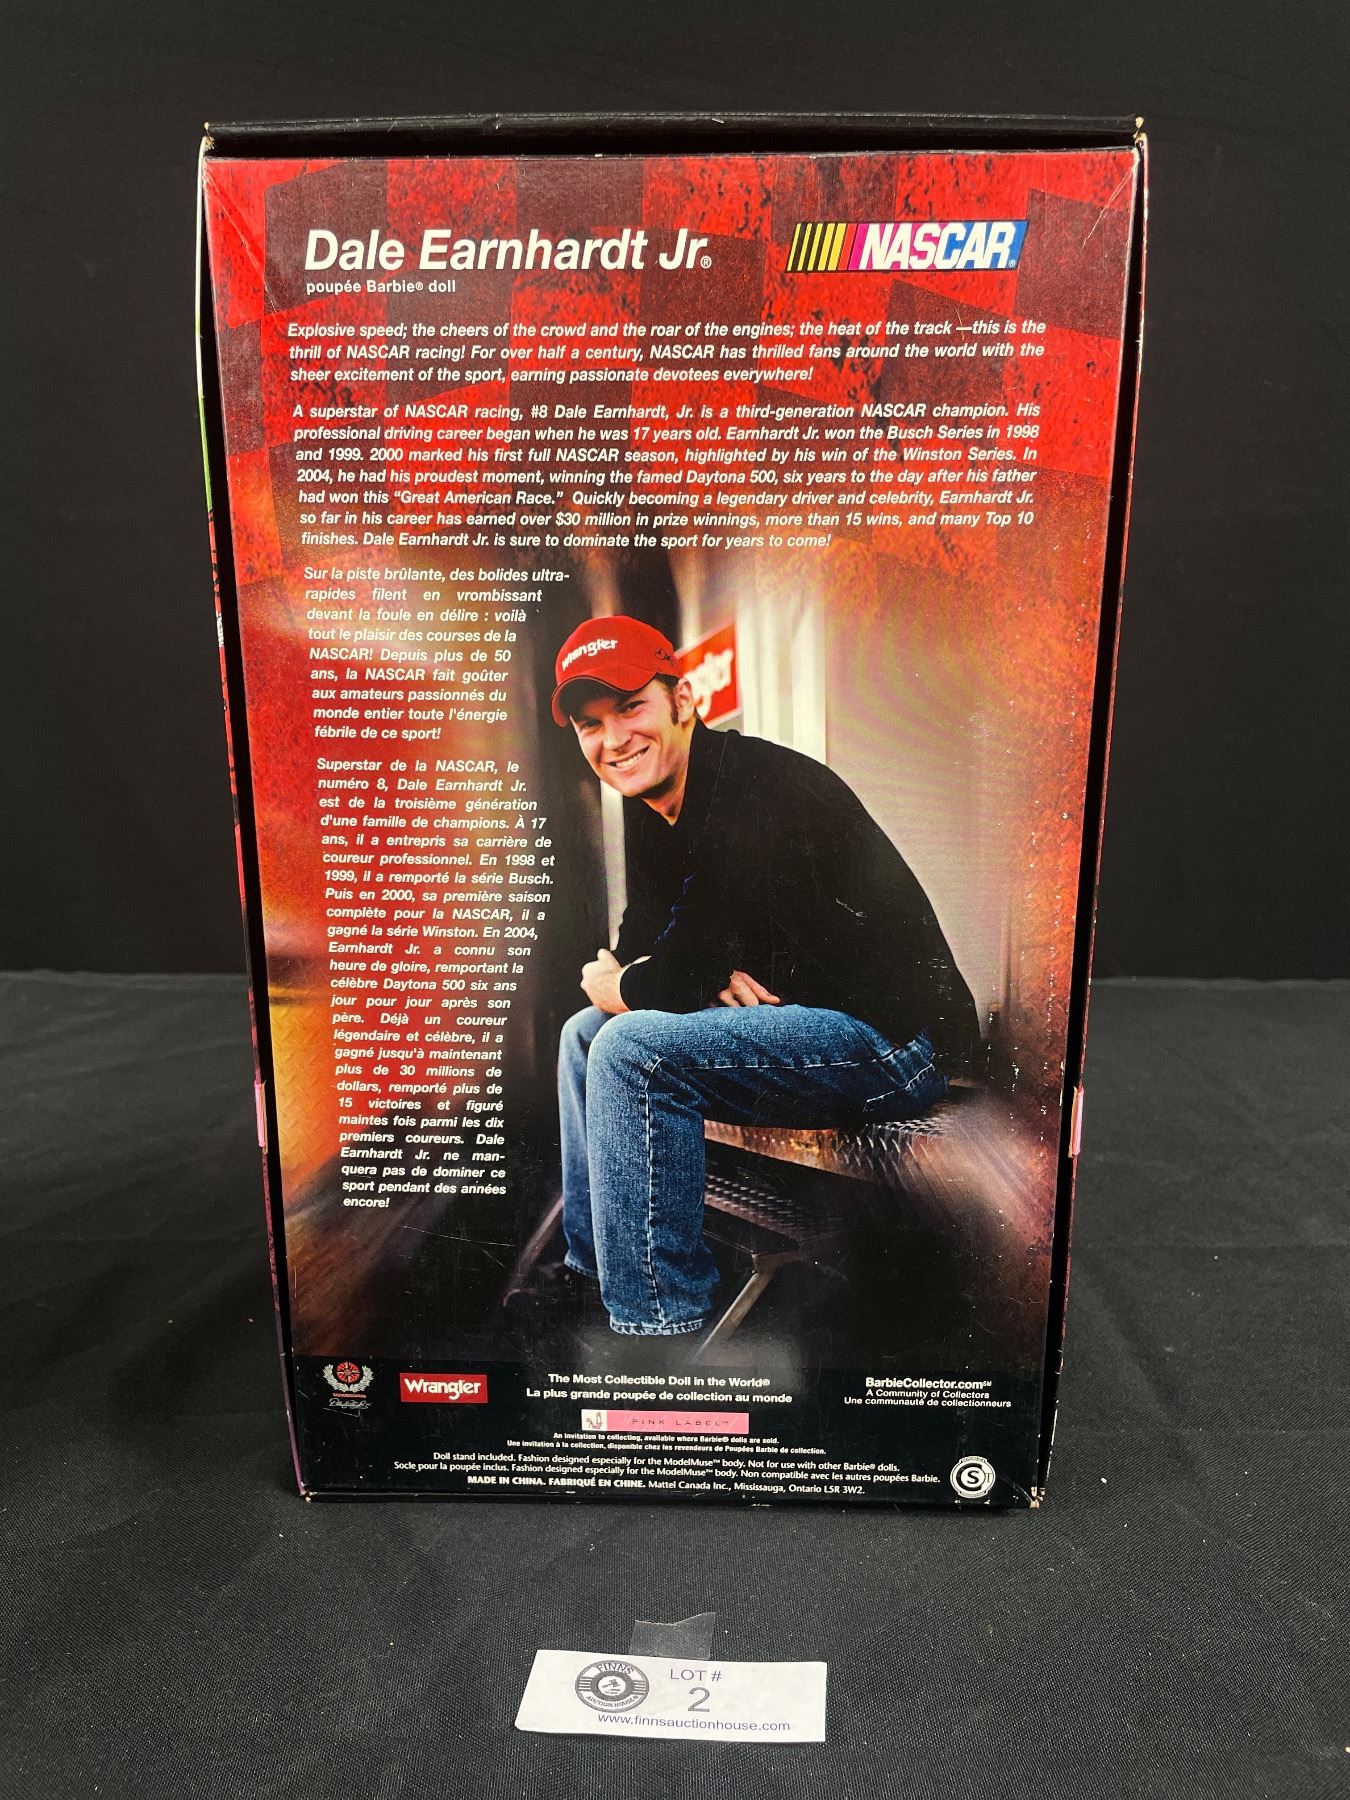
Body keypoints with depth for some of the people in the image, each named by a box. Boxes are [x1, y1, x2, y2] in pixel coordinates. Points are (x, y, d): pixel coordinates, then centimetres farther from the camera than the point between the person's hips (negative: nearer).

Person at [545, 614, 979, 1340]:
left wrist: (612, 985, -1)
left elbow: (677, 977, -23)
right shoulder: (648, 805, 6)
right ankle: (589, 1270, 22)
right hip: (802, 1015, 10)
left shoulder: (753, 795, -23)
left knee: (632, 1048, -25)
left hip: (895, 1038, -10)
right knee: (585, 1034, 13)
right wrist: (713, 974, -9)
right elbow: (640, 943, 13)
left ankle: (658, 1323, -14)